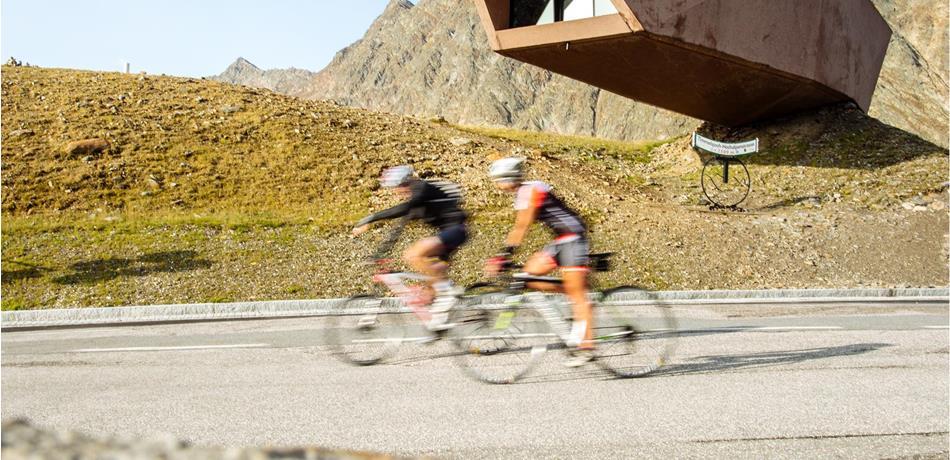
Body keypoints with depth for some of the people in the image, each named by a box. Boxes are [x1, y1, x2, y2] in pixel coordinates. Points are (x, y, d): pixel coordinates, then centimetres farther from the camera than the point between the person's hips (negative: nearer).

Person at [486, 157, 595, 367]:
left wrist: (504, 255, -23)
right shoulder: (522, 194, 13)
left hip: (573, 237, -9)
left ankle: (586, 347, -4)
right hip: (561, 240, 9)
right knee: (530, 273, -1)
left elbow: (522, 227, -21)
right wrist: (502, 255, 13)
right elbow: (518, 228, 17)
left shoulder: (530, 190, -16)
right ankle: (580, 301, 7)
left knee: (577, 294, -8)